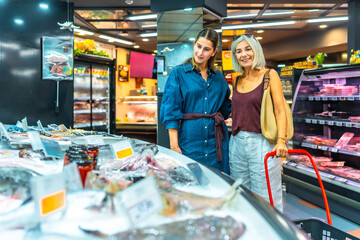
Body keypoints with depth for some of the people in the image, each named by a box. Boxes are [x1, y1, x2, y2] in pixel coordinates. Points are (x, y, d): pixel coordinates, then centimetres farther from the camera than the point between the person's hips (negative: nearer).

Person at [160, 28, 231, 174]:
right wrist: (174, 145, -13)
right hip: (190, 139, -4)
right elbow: (171, 111, -7)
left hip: (216, 140, 4)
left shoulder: (217, 76, 12)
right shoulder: (179, 73, -2)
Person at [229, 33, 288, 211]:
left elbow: (280, 110, -8)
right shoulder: (236, 81, 14)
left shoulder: (269, 75, -1)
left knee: (265, 198, 0)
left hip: (261, 142, -5)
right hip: (237, 142, 5)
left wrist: (281, 140, -19)